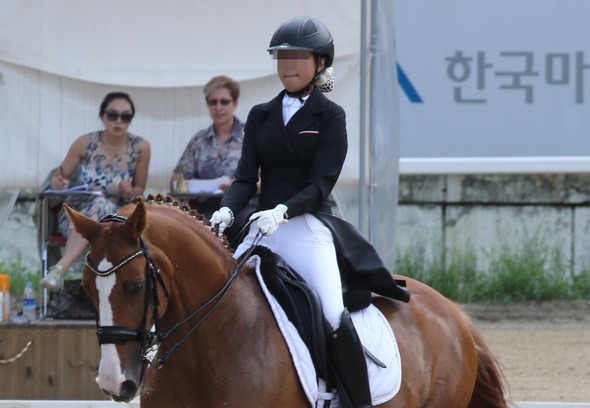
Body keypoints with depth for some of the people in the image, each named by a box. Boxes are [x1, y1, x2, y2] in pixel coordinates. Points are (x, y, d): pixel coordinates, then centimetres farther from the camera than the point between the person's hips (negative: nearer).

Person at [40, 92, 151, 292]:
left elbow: (140, 189, 7)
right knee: (99, 202, -37)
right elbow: (59, 178, 4)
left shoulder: (140, 147, -5)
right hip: (76, 213, -1)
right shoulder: (85, 143, -7)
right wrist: (59, 183, -20)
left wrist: (130, 193, -17)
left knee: (100, 205, -37)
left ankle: (60, 268, -50)